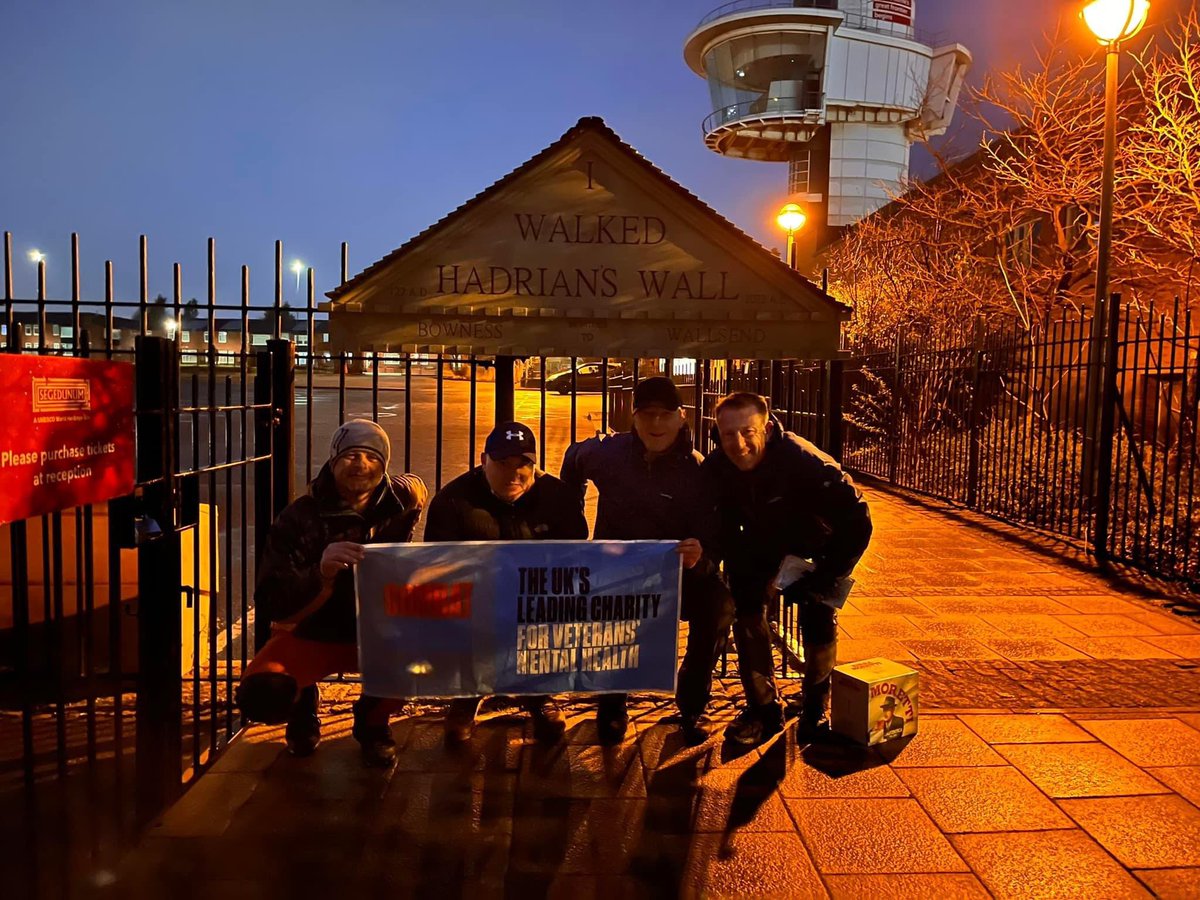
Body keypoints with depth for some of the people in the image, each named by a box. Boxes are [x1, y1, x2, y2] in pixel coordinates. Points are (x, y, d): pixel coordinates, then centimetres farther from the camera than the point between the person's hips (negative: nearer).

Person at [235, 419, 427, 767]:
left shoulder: (401, 502, -8)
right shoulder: (300, 517, -16)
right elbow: (269, 602, -23)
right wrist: (320, 572, -41)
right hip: (311, 634, -1)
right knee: (260, 695, -28)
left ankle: (372, 720, 5)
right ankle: (304, 706, 14)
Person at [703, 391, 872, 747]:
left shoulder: (807, 462, -36)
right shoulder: (715, 468, -23)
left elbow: (857, 521, -29)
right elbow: (724, 528, -8)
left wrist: (828, 577, -27)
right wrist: (746, 575, -16)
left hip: (813, 549, -3)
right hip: (761, 548, 3)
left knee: (819, 624, -13)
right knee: (746, 613, -10)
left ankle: (815, 710, 13)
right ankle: (763, 710, 8)